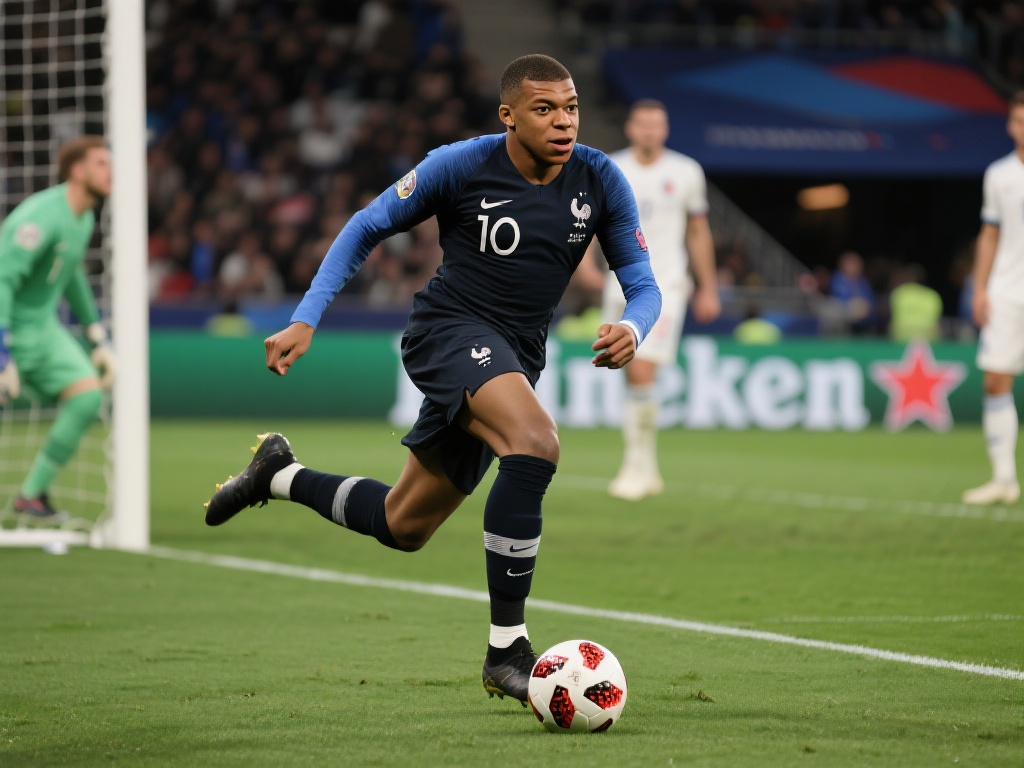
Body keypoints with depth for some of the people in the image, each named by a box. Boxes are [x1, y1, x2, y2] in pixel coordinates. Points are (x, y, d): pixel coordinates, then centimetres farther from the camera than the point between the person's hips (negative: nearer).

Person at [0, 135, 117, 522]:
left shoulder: (83, 219, 7)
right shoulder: (41, 217, -23)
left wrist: (99, 341, 25)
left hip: (43, 328, 8)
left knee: (87, 396, -7)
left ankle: (32, 494, 1)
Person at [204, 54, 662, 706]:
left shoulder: (600, 181, -3)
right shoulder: (463, 166, -12)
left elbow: (644, 284, 2)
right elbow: (367, 228, 1)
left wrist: (632, 329, -22)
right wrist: (306, 320, -6)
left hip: (514, 362, 6)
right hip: (449, 330, -6)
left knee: (403, 527, 14)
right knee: (536, 441, -35)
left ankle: (281, 475, 41)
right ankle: (507, 650, -30)